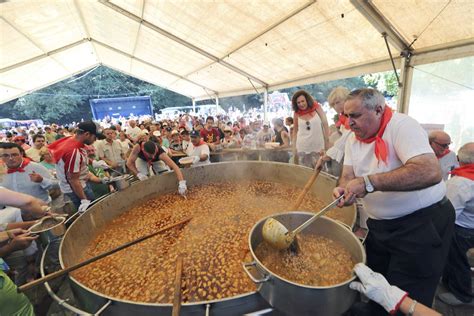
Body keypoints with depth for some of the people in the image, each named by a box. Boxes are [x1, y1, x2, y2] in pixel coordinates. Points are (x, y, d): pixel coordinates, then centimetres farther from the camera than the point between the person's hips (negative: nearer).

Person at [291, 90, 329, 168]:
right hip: (302, 148, 1)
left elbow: (325, 124, 1)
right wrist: (294, 147, 5)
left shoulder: (317, 107, -3)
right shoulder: (296, 114, -1)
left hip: (318, 147, 0)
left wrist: (327, 141, -1)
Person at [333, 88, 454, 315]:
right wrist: (344, 189, -23)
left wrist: (369, 182, -36)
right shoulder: (353, 139, 2)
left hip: (422, 224, -6)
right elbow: (348, 175, 0)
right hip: (380, 225, 6)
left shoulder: (401, 126, -19)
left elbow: (430, 172, -32)